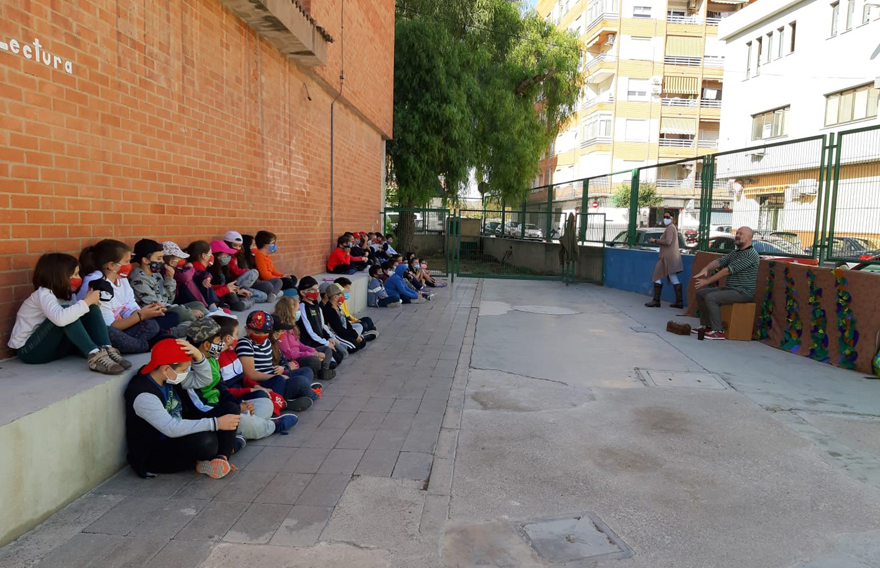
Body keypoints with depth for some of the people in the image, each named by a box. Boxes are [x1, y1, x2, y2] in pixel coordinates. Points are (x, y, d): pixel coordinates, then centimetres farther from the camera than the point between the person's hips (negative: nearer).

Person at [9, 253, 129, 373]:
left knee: (92, 309, -10)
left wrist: (90, 301, -17)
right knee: (65, 313, -32)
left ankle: (107, 350, -25)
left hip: (51, 346, 8)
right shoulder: (43, 294, -21)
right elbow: (60, 319, -41)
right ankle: (94, 355, -37)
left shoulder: (62, 294, 6)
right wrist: (87, 301, -30)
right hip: (30, 350, -8)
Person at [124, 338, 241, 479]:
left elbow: (203, 379, 6)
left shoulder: (169, 377, -1)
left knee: (230, 409, 1)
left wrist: (198, 355, -15)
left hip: (178, 439, 9)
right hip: (152, 455, -9)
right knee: (206, 441, -38)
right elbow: (171, 428, -35)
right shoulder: (143, 395, -26)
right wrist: (216, 423, -36)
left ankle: (221, 457, -16)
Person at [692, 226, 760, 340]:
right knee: (701, 293, 6)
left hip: (742, 292, -10)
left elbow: (728, 270, -20)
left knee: (710, 297, -26)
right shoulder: (735, 253, 16)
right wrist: (705, 269, -21)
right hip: (729, 288, 10)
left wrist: (707, 281, -20)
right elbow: (719, 261, 1)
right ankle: (707, 326, 10)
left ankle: (718, 331, -19)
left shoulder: (750, 254, -15)